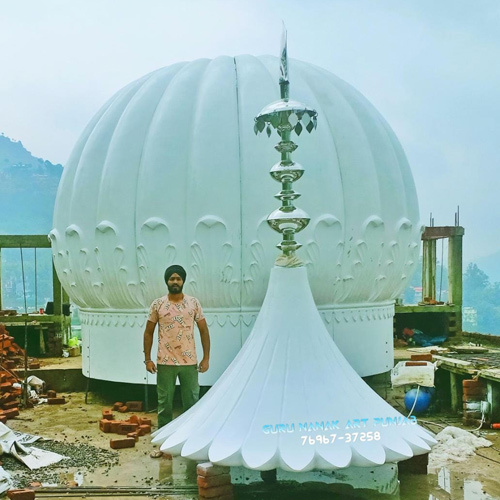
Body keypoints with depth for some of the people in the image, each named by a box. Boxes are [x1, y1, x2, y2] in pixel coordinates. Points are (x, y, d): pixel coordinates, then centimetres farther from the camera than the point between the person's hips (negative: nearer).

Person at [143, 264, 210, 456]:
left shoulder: (194, 303, 0)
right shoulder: (157, 304, 0)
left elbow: (204, 331, 4)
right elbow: (148, 332, 5)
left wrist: (206, 358, -1)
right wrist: (147, 359, -1)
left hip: (189, 362, 1)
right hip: (165, 363, 0)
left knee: (192, 402, 7)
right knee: (164, 404, 7)